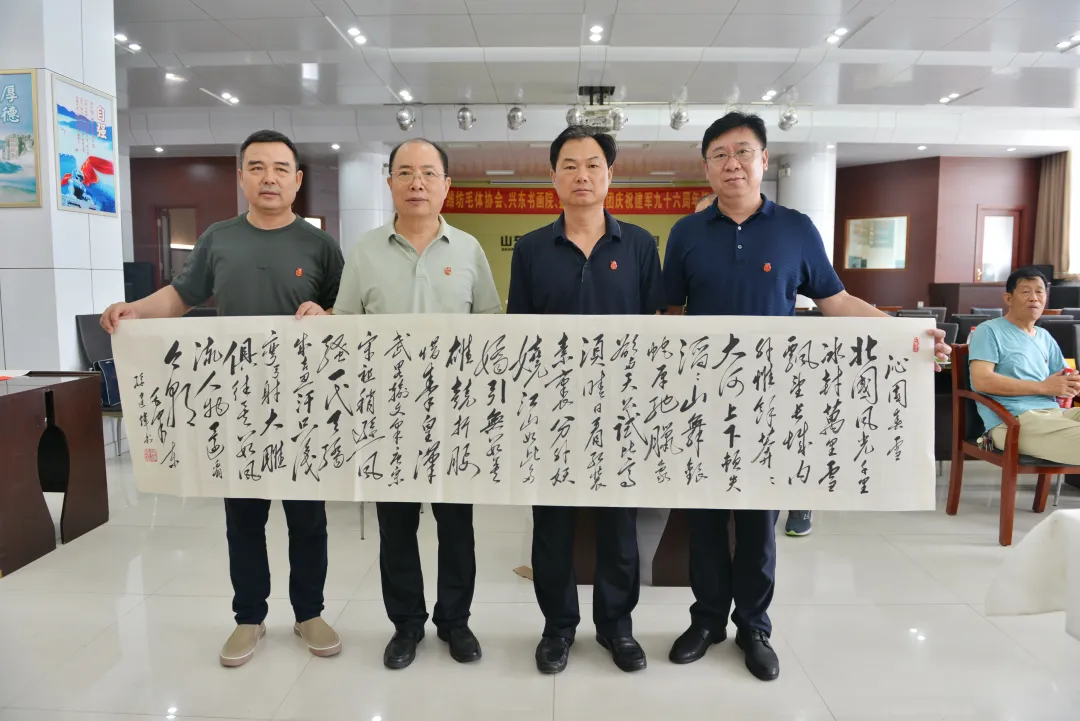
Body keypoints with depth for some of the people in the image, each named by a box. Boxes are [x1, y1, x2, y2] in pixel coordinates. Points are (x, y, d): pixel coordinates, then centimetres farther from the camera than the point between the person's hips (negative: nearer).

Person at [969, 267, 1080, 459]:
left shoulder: (1045, 337, 24)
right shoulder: (990, 331, 1)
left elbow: (1061, 380, 24)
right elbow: (981, 381, -13)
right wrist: (1043, 387, -9)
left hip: (1054, 413, 8)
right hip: (1012, 420, -7)